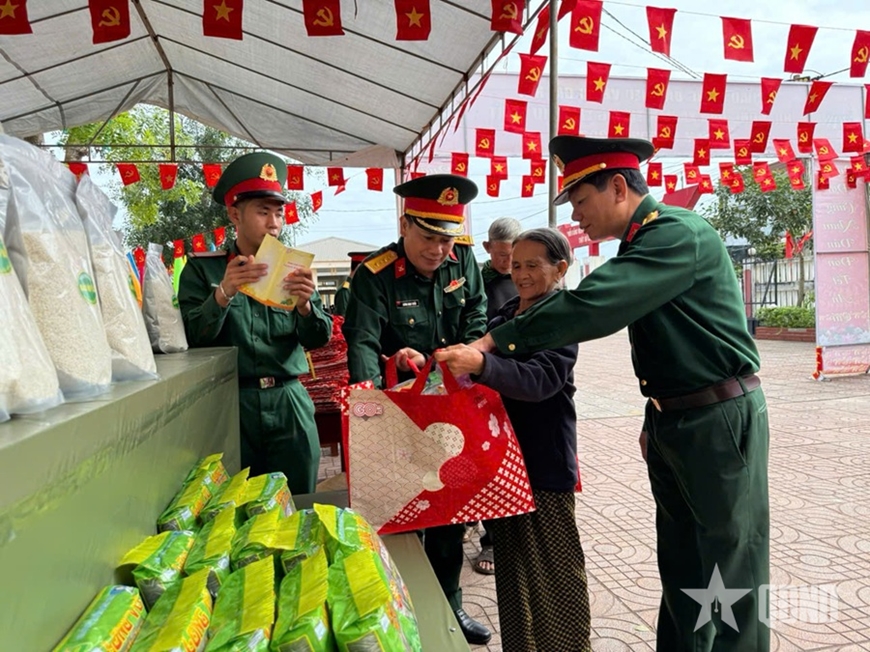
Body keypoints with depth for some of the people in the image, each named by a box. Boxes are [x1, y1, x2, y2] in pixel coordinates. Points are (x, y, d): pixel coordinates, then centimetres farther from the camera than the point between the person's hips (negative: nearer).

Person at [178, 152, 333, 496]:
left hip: (289, 403, 2)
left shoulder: (292, 268, 9)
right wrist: (223, 294, -23)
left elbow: (318, 339, 4)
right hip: (229, 403, -2)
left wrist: (305, 305, -17)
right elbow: (191, 338, -7)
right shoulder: (202, 268, 3)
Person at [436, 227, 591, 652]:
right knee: (511, 559, 19)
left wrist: (480, 363, -44)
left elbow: (541, 380, -28)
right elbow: (492, 371, 13)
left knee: (553, 566, 4)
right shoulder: (504, 315, 10)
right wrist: (433, 360, -1)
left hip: (545, 459, -8)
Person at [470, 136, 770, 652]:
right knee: (680, 568, 17)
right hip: (672, 422, 9)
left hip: (721, 419, -9)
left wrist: (497, 340, -26)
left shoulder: (680, 233, -19)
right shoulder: (639, 245, 11)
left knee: (732, 573, 4)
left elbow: (593, 305, -30)